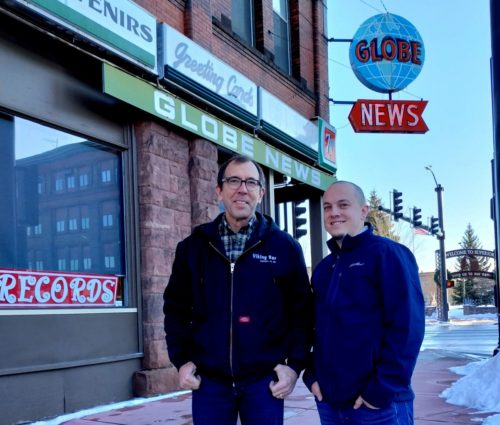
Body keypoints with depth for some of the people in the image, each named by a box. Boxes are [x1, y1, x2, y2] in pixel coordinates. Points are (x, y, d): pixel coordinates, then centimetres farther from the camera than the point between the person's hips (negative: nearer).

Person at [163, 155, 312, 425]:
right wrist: (181, 360, 2)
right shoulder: (193, 246, 5)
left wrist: (295, 365, -5)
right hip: (209, 380, 2)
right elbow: (176, 307, 10)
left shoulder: (285, 247, 1)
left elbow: (302, 311, 3)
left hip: (264, 380, -1)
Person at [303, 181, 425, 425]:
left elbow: (407, 327, -15)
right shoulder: (323, 268, 14)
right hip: (328, 401, 7)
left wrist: (382, 389, -18)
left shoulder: (388, 254, -7)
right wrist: (312, 375, 5)